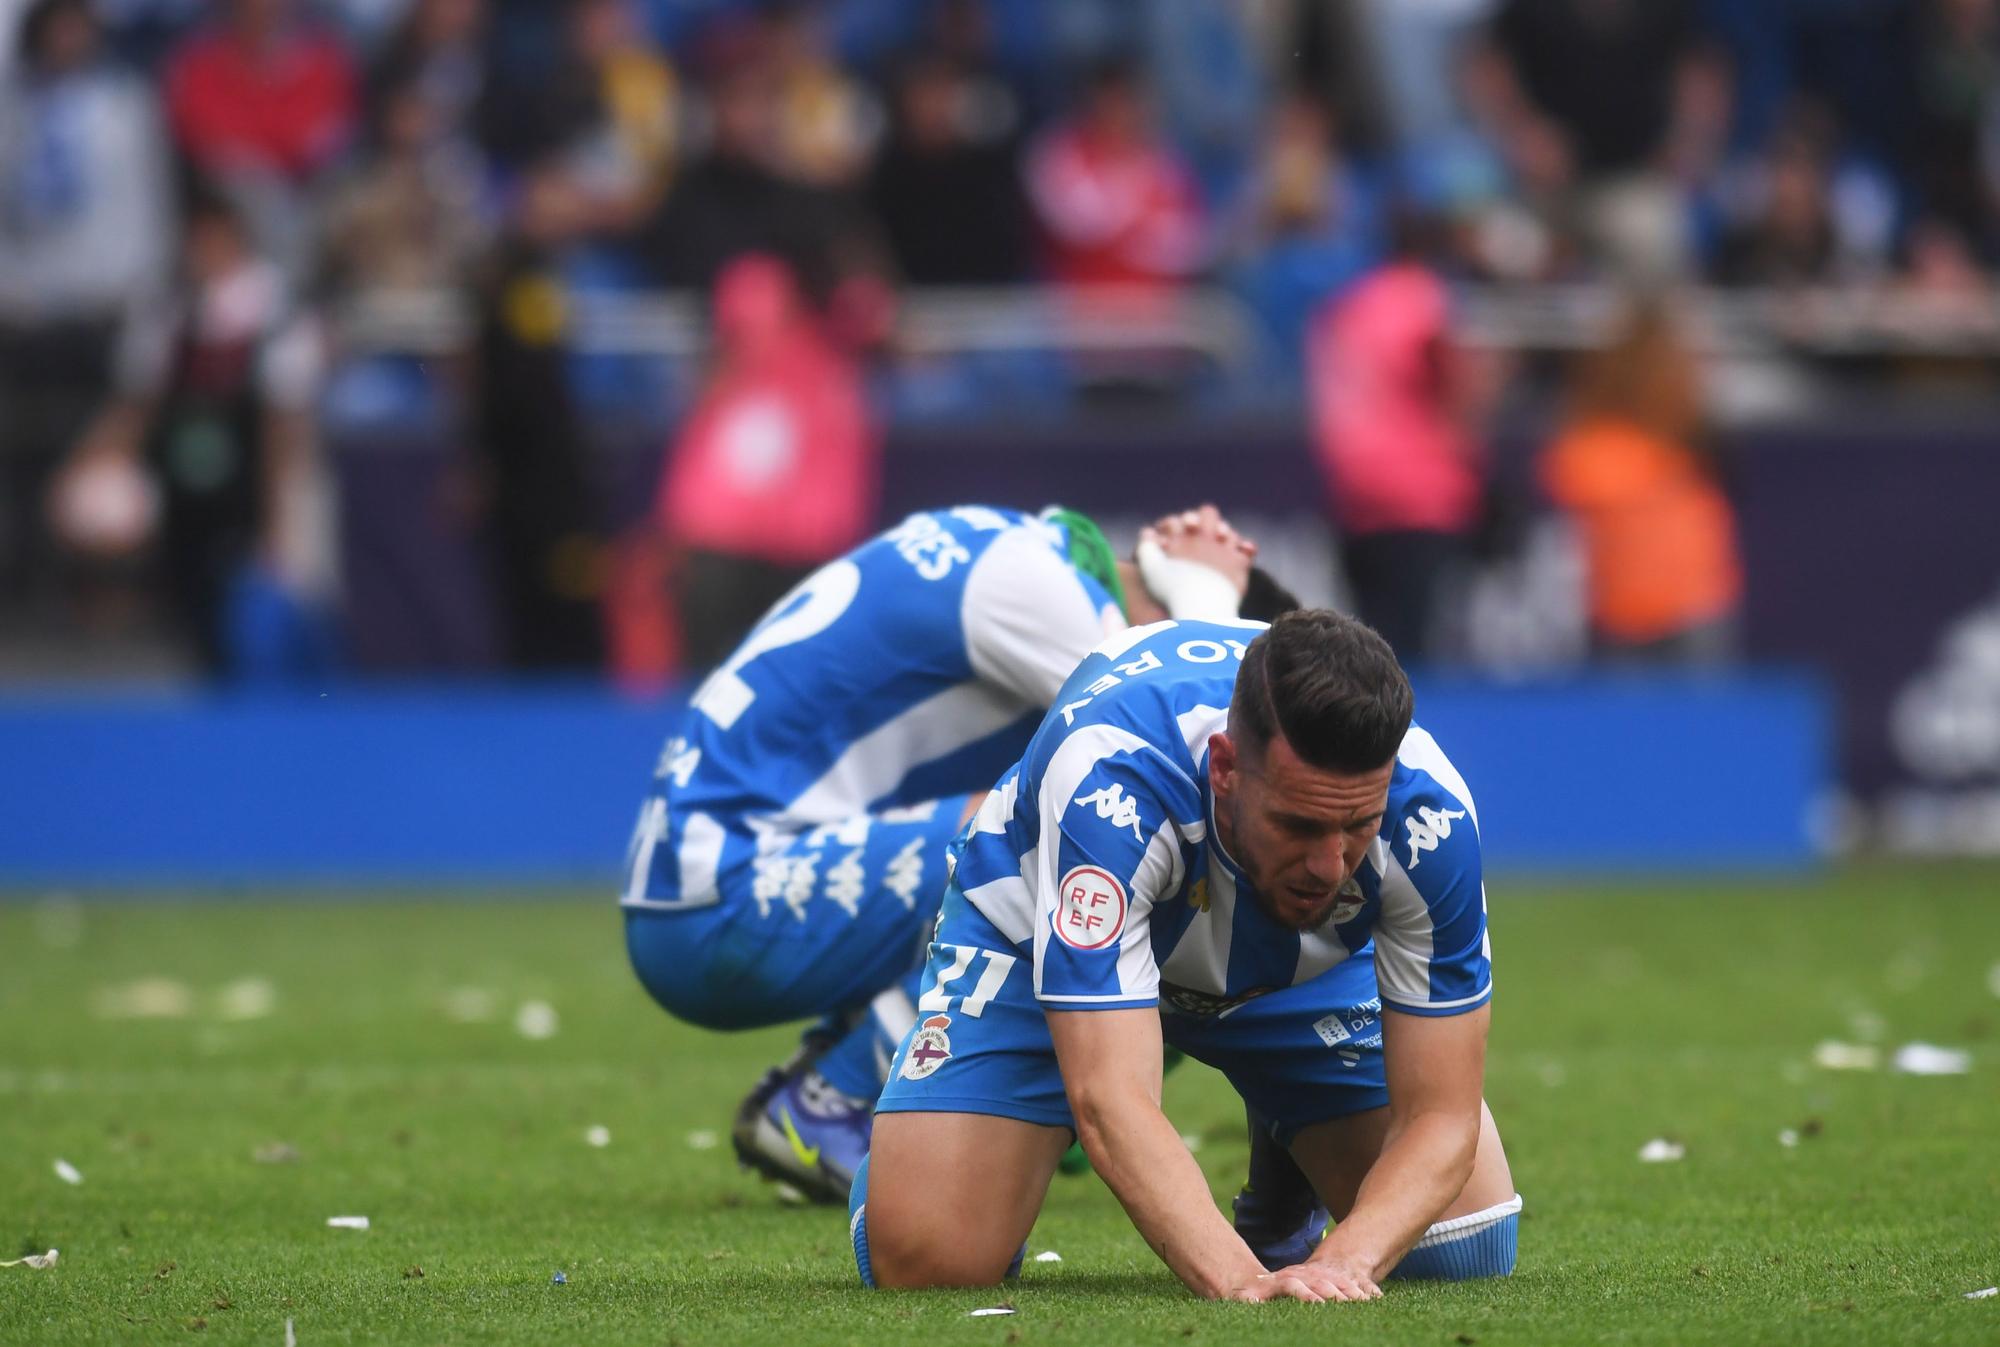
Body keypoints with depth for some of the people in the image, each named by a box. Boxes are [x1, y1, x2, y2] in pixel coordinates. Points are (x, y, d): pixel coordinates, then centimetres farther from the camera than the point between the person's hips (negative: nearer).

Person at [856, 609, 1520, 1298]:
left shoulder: (1429, 812, -35)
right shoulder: (1109, 784, -45)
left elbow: (1439, 1115, -29)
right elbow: (1109, 1098, -49)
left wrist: (1344, 1263, -49)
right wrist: (1242, 1282, -63)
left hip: (1307, 960, 2)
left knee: (1466, 1247, -9)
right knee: (920, 1258, -21)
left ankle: (1286, 1168, 25)